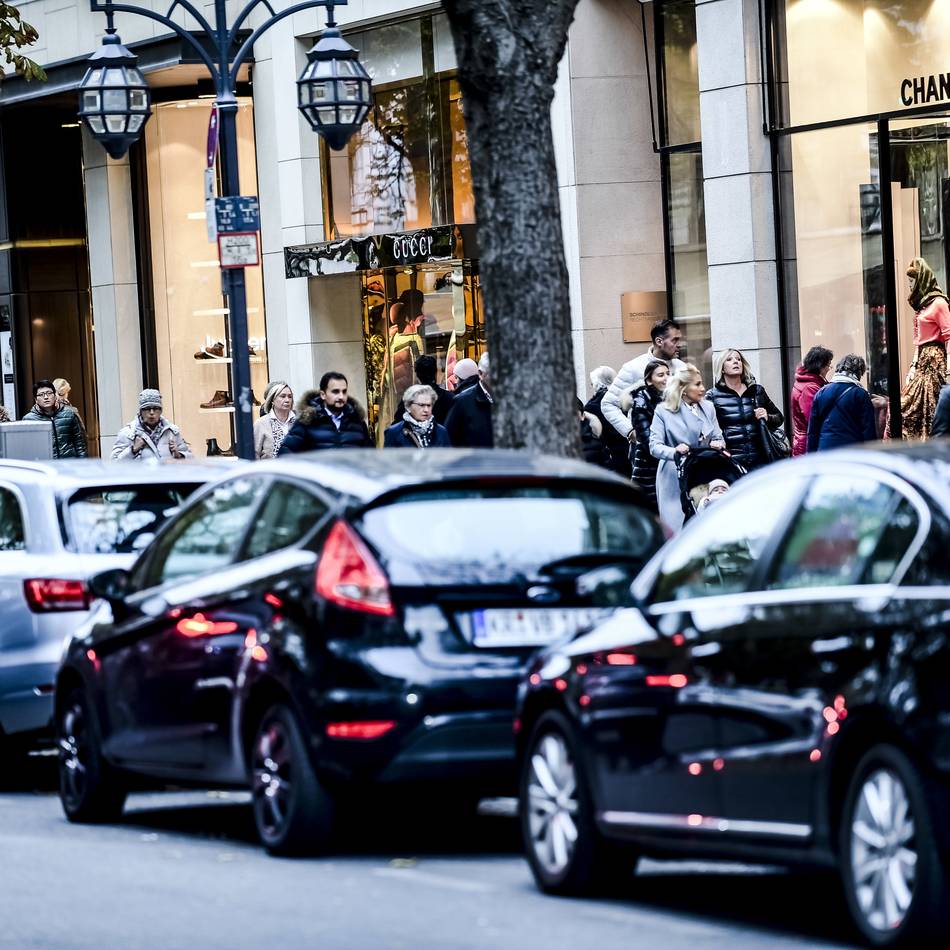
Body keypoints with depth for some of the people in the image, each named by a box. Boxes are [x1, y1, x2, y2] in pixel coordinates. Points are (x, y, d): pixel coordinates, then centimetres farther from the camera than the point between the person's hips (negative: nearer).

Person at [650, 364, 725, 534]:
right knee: (677, 524, -6)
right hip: (675, 477, -3)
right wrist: (674, 452, -29)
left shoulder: (708, 407, 11)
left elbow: (718, 438, 13)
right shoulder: (663, 411, -2)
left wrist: (718, 444, -12)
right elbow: (655, 446, -9)